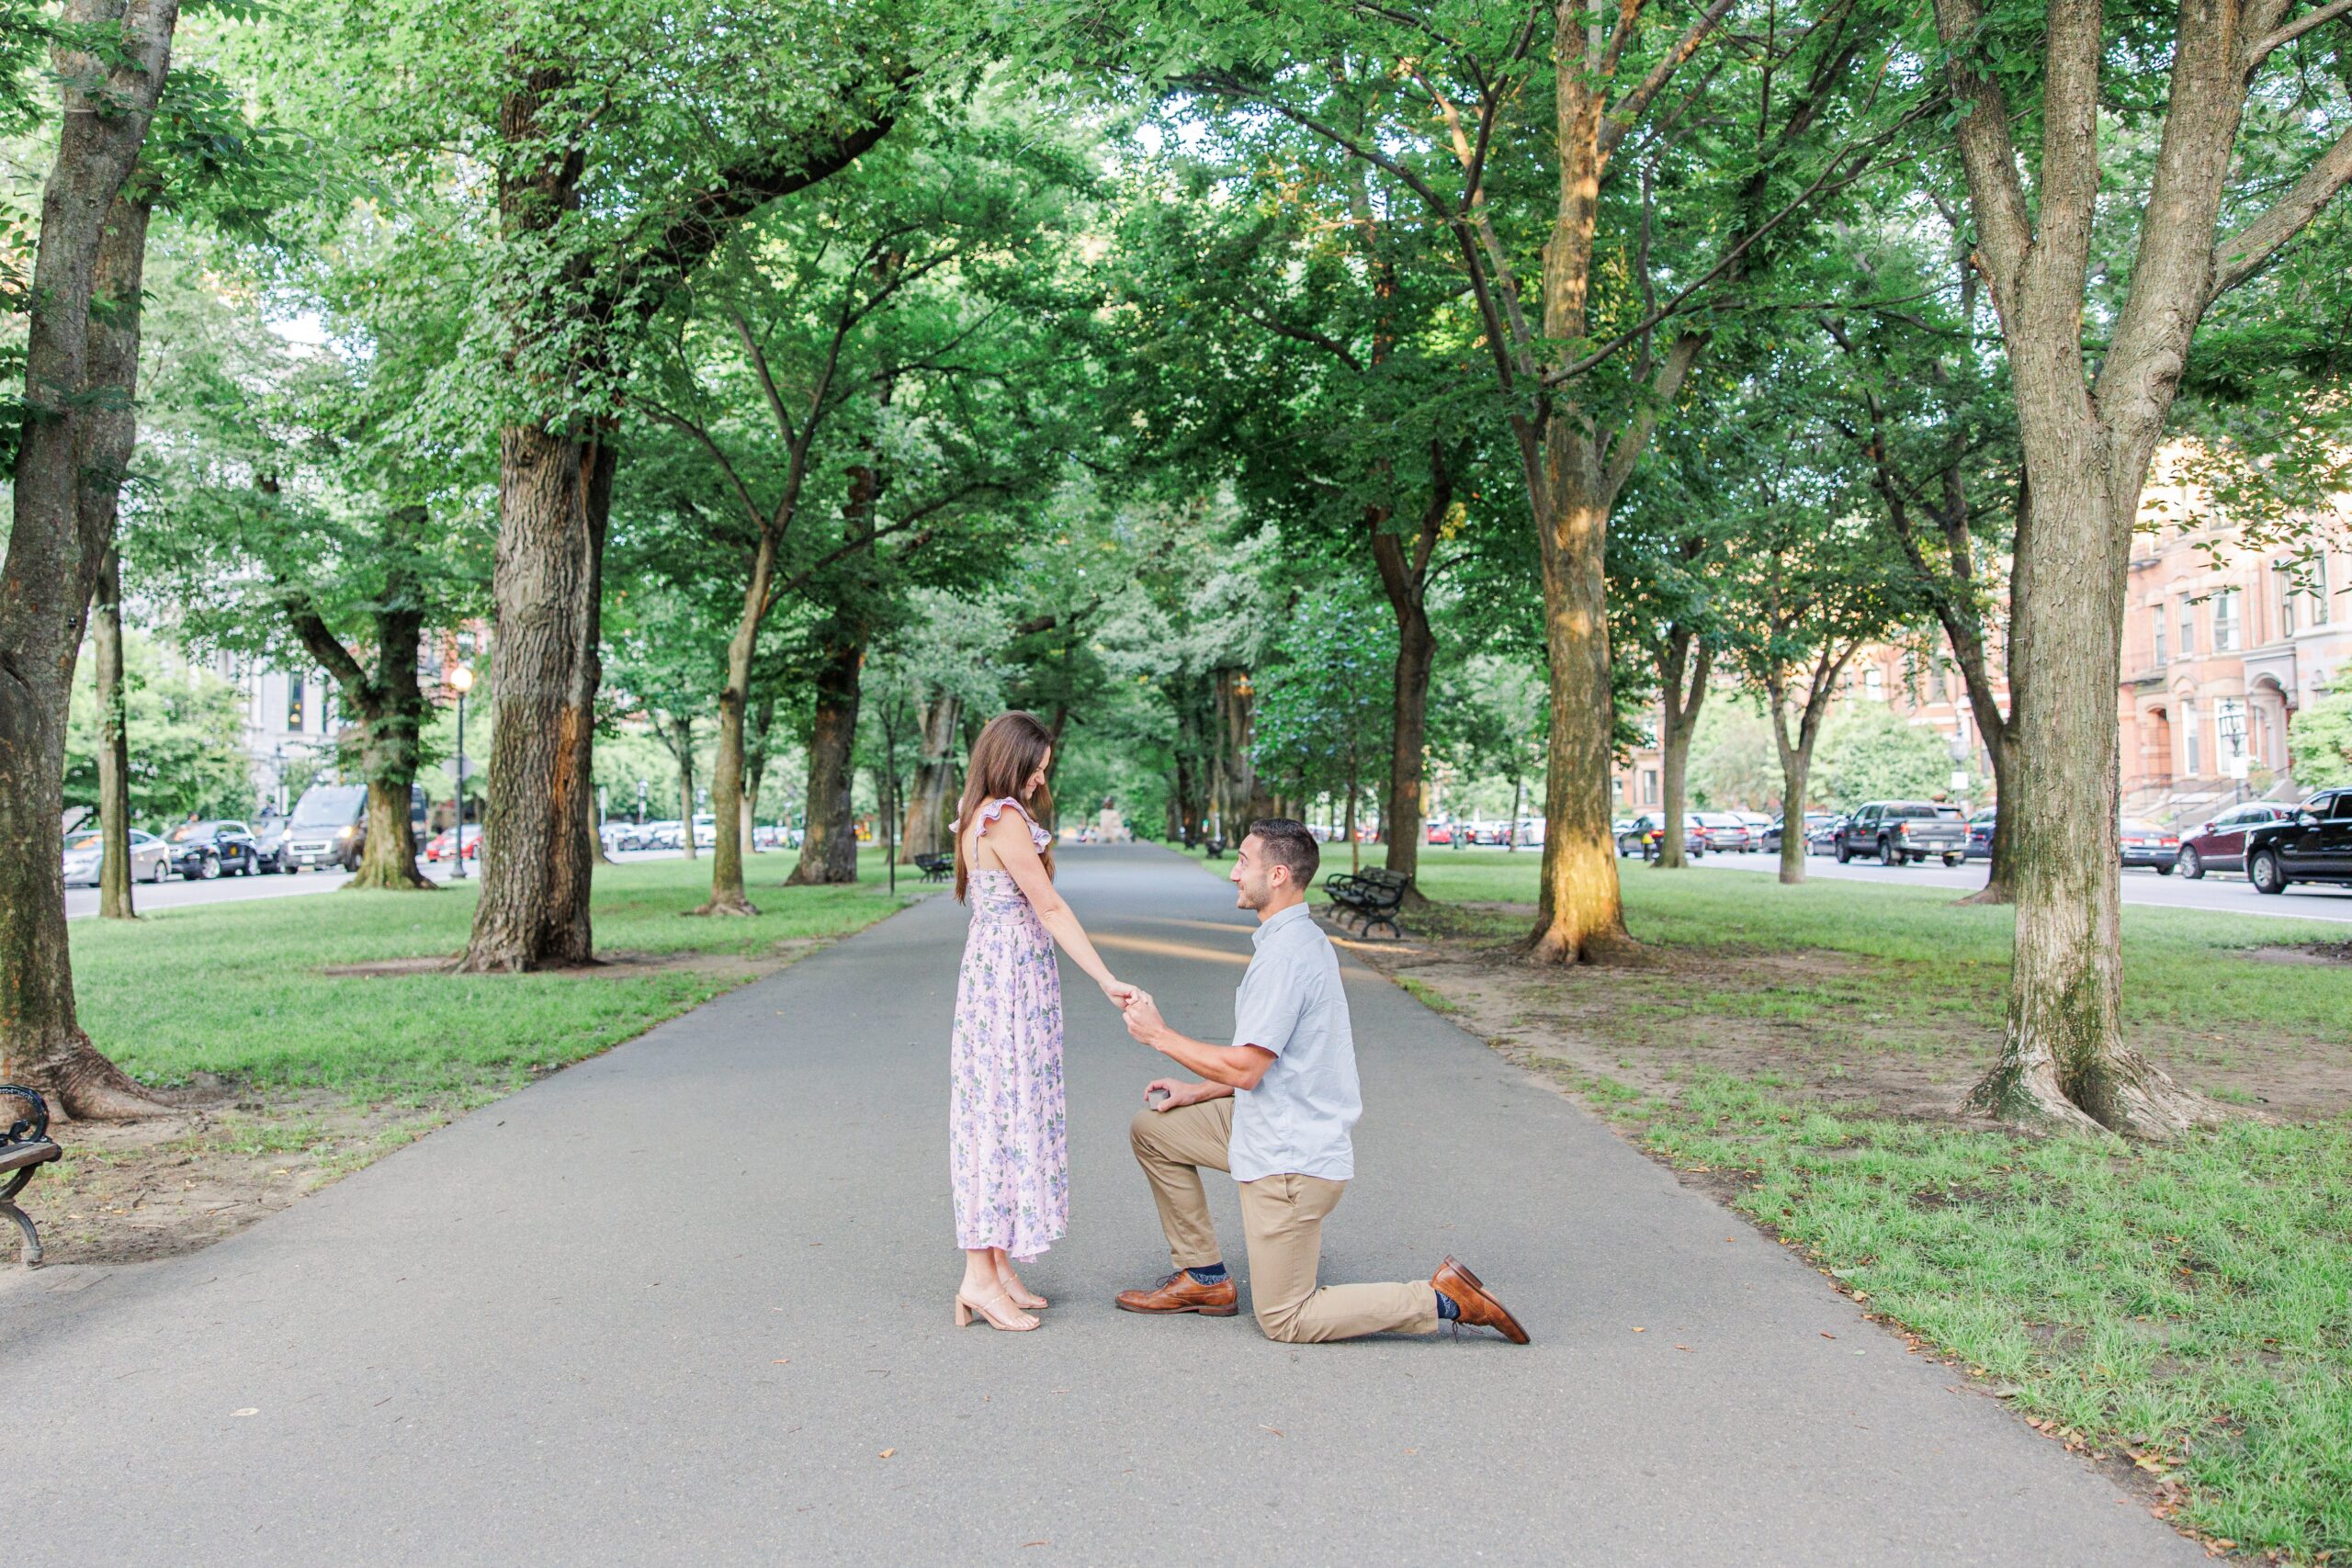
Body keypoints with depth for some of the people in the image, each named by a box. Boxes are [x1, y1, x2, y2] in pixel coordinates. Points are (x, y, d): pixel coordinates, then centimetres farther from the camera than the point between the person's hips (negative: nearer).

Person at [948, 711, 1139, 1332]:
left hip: (993, 971, 10)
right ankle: (981, 1275, -2)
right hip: (1011, 973, -10)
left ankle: (997, 1264, 16)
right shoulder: (1005, 818, -14)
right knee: (1005, 1106, -7)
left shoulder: (977, 817, 16)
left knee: (1004, 1107, 10)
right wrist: (1106, 979, -14)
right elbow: (1050, 908, -16)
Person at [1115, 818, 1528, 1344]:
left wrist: (1160, 1035, -11)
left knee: (1284, 1321, 1)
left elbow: (1246, 1068, -23)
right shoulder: (1302, 939, 10)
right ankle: (1204, 1278, 20)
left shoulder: (1285, 953, -22)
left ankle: (1444, 1299, 0)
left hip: (1291, 1160, -10)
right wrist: (1198, 1091, 15)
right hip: (1278, 1130, 10)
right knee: (1152, 1129, 15)